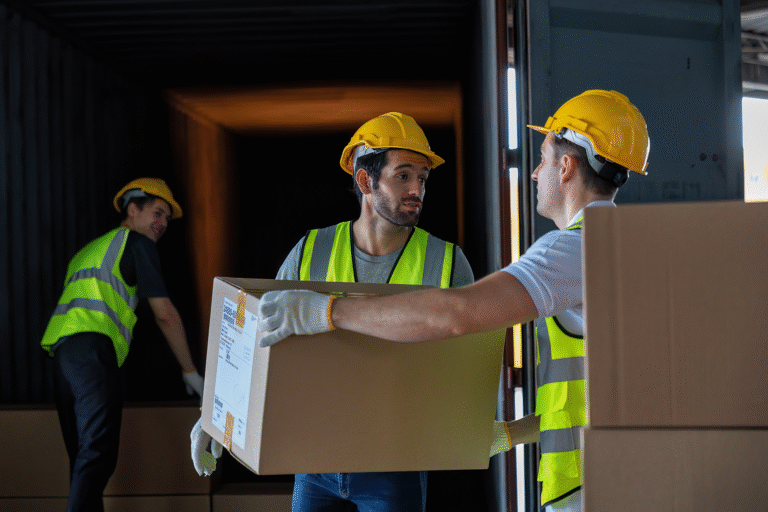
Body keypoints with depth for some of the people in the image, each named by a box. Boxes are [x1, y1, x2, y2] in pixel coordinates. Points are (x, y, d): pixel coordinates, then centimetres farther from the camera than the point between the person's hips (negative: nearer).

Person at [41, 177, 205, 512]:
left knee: (84, 455, 10)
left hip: (61, 348, 9)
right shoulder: (136, 242, 8)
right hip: (92, 345, -9)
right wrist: (190, 371, 12)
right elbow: (164, 314, 5)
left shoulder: (90, 249, 34)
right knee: (98, 450, -20)